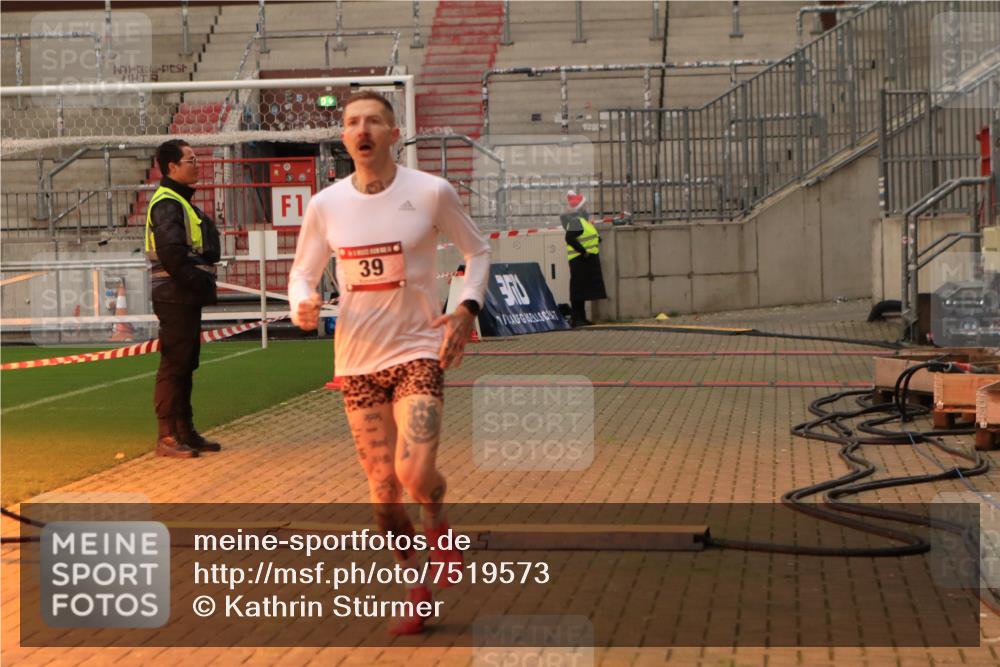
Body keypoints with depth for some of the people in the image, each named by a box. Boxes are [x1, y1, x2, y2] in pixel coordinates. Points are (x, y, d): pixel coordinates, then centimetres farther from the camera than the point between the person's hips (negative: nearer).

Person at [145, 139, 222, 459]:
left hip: (187, 298, 10)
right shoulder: (167, 203, -13)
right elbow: (171, 253, -23)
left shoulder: (181, 201, 20)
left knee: (185, 365, 14)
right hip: (175, 297, -10)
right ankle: (166, 436, -4)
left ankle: (185, 432, 21)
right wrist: (198, 283, -18)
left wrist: (202, 284, 10)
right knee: (173, 365, -8)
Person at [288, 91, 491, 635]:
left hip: (418, 351, -3)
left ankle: (437, 520, 16)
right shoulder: (325, 205, 0)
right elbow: (303, 272, 11)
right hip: (357, 360, 3)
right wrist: (302, 304, -11)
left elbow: (477, 251, 7)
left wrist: (466, 309, -7)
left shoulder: (431, 193, -7)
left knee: (414, 473, -20)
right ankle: (417, 589, 25)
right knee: (383, 490, 5)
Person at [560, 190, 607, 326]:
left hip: (587, 260, 11)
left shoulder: (583, 219, 17)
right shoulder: (576, 221, -16)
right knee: (578, 289, -7)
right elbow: (570, 238, -28)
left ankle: (581, 317, 22)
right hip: (580, 260, -11)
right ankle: (576, 318, -5)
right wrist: (583, 251, -25)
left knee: (584, 290, 15)